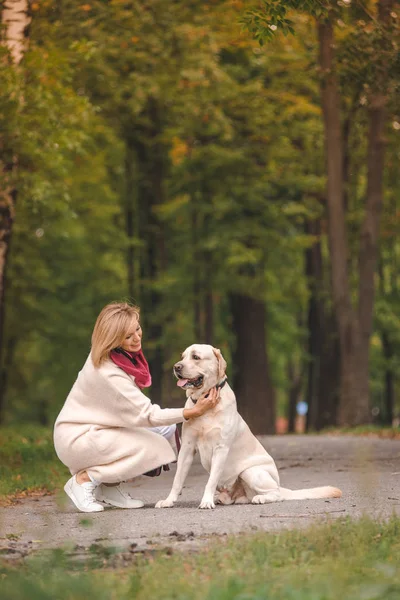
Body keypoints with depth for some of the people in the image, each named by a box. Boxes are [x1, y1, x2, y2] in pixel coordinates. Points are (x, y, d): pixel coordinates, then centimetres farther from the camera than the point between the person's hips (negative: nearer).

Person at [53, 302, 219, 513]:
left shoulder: (126, 354, -4)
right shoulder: (108, 373, -30)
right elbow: (148, 416, -25)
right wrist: (194, 411, -28)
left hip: (100, 428, 9)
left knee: (167, 429, -1)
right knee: (155, 447, -21)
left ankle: (111, 486, 3)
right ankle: (84, 478, -9)